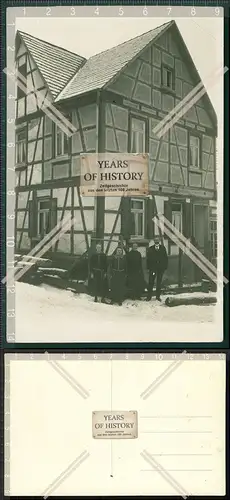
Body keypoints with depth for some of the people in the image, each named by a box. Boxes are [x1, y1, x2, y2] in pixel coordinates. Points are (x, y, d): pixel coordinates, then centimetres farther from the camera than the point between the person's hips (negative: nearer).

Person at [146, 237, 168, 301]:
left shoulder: (163, 248, 0)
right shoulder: (150, 249, -3)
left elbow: (165, 258, 3)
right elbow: (148, 259, 0)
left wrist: (165, 267, -1)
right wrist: (148, 267, -6)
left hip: (161, 268, 1)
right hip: (153, 268, -1)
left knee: (159, 283, 9)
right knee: (151, 282, 0)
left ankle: (158, 296, 18)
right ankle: (149, 296, 8)